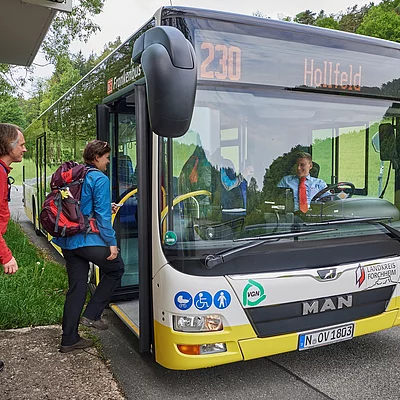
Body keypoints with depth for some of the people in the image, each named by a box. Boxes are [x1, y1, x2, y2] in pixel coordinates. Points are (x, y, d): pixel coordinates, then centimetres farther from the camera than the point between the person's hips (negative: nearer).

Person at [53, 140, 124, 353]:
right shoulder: (100, 179, -10)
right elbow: (102, 215, -15)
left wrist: (105, 207, 21)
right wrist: (112, 242, -11)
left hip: (68, 241, 8)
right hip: (88, 240, -8)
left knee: (76, 288, 14)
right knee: (115, 268, 16)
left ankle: (69, 339, 21)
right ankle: (91, 314, 13)